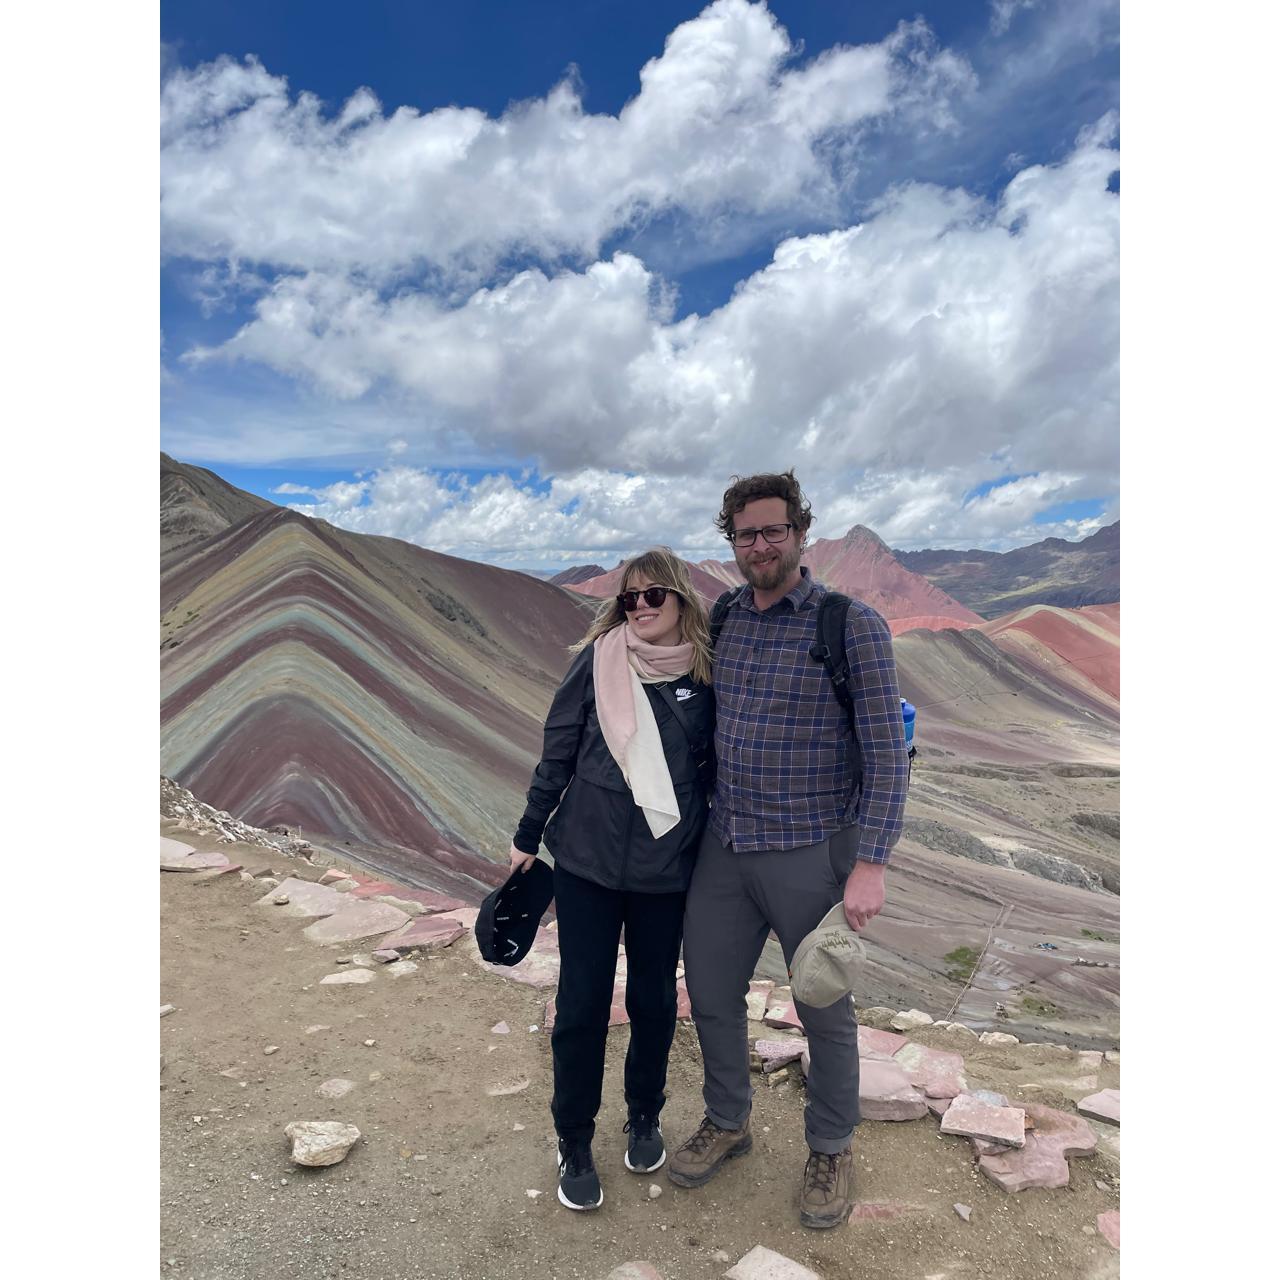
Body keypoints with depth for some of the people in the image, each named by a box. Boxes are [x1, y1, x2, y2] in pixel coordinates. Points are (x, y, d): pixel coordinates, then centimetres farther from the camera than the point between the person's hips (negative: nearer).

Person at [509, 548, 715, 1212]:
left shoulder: (704, 674, -3)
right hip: (588, 859, -1)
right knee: (581, 1004, 7)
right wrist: (528, 834, 5)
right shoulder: (598, 658, -5)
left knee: (654, 1000, 16)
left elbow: (715, 769, 7)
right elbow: (558, 751, 1)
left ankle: (644, 1118, 42)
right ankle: (574, 1144, 29)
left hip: (667, 868, 1)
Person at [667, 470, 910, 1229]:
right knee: (712, 992, 17)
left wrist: (871, 865, -20)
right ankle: (728, 1123, 43)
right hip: (726, 846, 5)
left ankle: (832, 1150, 40)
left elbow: (887, 752, -14)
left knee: (825, 1012, 13)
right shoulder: (723, 622, 4)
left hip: (812, 854, -5)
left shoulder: (854, 625, -13)